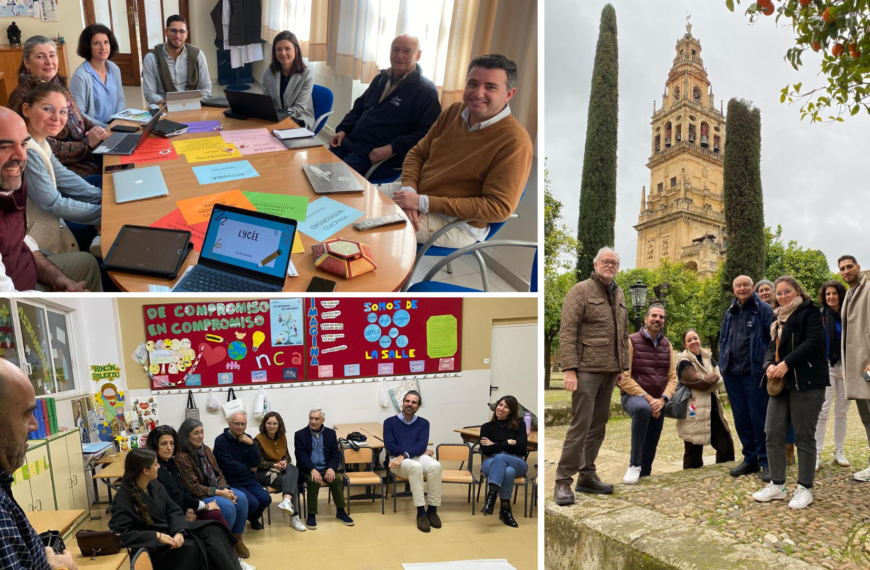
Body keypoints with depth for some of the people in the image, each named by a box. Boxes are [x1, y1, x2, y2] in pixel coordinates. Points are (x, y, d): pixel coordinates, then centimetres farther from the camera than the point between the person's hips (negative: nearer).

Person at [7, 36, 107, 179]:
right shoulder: (23, 97, -14)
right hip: (60, 168, -7)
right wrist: (87, 144, -17)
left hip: (87, 155, 8)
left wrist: (96, 130, -2)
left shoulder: (57, 84, 8)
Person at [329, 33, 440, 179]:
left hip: (379, 155, -7)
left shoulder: (426, 91, -7)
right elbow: (359, 108, 27)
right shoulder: (381, 78, 17)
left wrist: (392, 149, -24)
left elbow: (427, 134, -16)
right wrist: (343, 130, 8)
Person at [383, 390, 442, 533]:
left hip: (418, 456, 3)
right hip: (397, 459, -2)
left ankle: (432, 510, -19)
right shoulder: (390, 422, 4)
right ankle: (421, 512, -31)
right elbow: (390, 447, -7)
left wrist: (404, 455, -25)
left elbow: (421, 446, -5)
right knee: (415, 466, -38)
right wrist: (421, 451, -11)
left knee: (435, 466, -32)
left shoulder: (423, 423, 10)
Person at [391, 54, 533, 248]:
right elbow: (417, 154, 9)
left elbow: (498, 208, -22)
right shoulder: (454, 111, 1)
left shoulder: (514, 141, -20)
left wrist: (424, 202, -24)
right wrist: (409, 189, -15)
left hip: (457, 223, -7)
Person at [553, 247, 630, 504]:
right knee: (581, 423, -8)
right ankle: (563, 480, 0)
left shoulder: (619, 295, 16)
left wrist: (623, 367, 16)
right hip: (587, 369, -7)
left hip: (609, 371, 7)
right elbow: (567, 332, -12)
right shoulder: (580, 291, -5)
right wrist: (569, 369, -18)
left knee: (599, 424, 10)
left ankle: (587, 476, 20)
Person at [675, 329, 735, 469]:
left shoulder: (708, 357, 12)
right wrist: (714, 377, -3)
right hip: (695, 412, -7)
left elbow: (720, 381, 1)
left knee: (726, 445, 10)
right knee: (694, 452, 0)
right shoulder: (684, 362, -8)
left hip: (713, 410, 7)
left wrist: (706, 381, -13)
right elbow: (699, 381, -18)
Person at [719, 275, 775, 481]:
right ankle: (750, 459, 22)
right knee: (741, 418, 10)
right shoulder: (730, 312, 15)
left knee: (759, 417, -2)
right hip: (732, 373, 6)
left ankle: (766, 462, 9)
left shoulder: (763, 309, -3)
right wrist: (723, 364, 11)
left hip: (755, 372, -6)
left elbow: (773, 338, -7)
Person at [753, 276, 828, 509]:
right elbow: (773, 347, 15)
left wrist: (786, 363, -20)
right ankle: (777, 485, 14)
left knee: (804, 436, 0)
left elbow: (813, 342, -14)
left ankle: (805, 489, 11)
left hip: (806, 382, -7)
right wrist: (770, 365, -7)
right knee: (773, 433, 4)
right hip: (781, 383, 7)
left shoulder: (809, 312, -1)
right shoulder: (778, 320, 20)